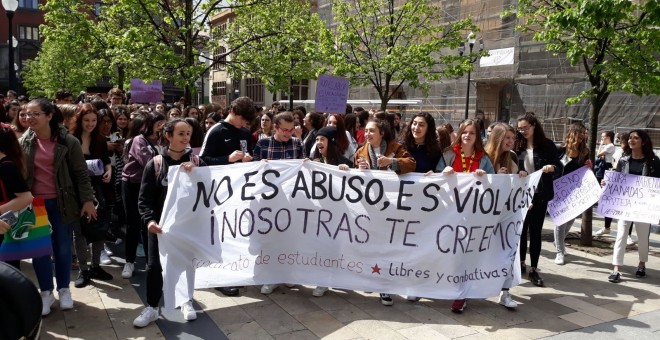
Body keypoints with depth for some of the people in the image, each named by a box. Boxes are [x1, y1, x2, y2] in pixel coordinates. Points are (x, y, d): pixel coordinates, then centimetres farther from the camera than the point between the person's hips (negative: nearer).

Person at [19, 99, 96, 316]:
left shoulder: (67, 142, -8)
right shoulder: (24, 142, 1)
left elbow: (81, 173, -5)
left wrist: (87, 200, -8)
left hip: (61, 202, -2)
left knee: (63, 248, 8)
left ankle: (64, 289, 25)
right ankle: (46, 292, 22)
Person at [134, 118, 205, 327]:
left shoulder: (196, 161, 0)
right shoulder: (155, 164, -6)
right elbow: (144, 198, -7)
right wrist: (149, 220, -23)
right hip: (162, 224, -1)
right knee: (154, 265, 4)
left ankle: (187, 302, 31)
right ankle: (152, 308, 21)